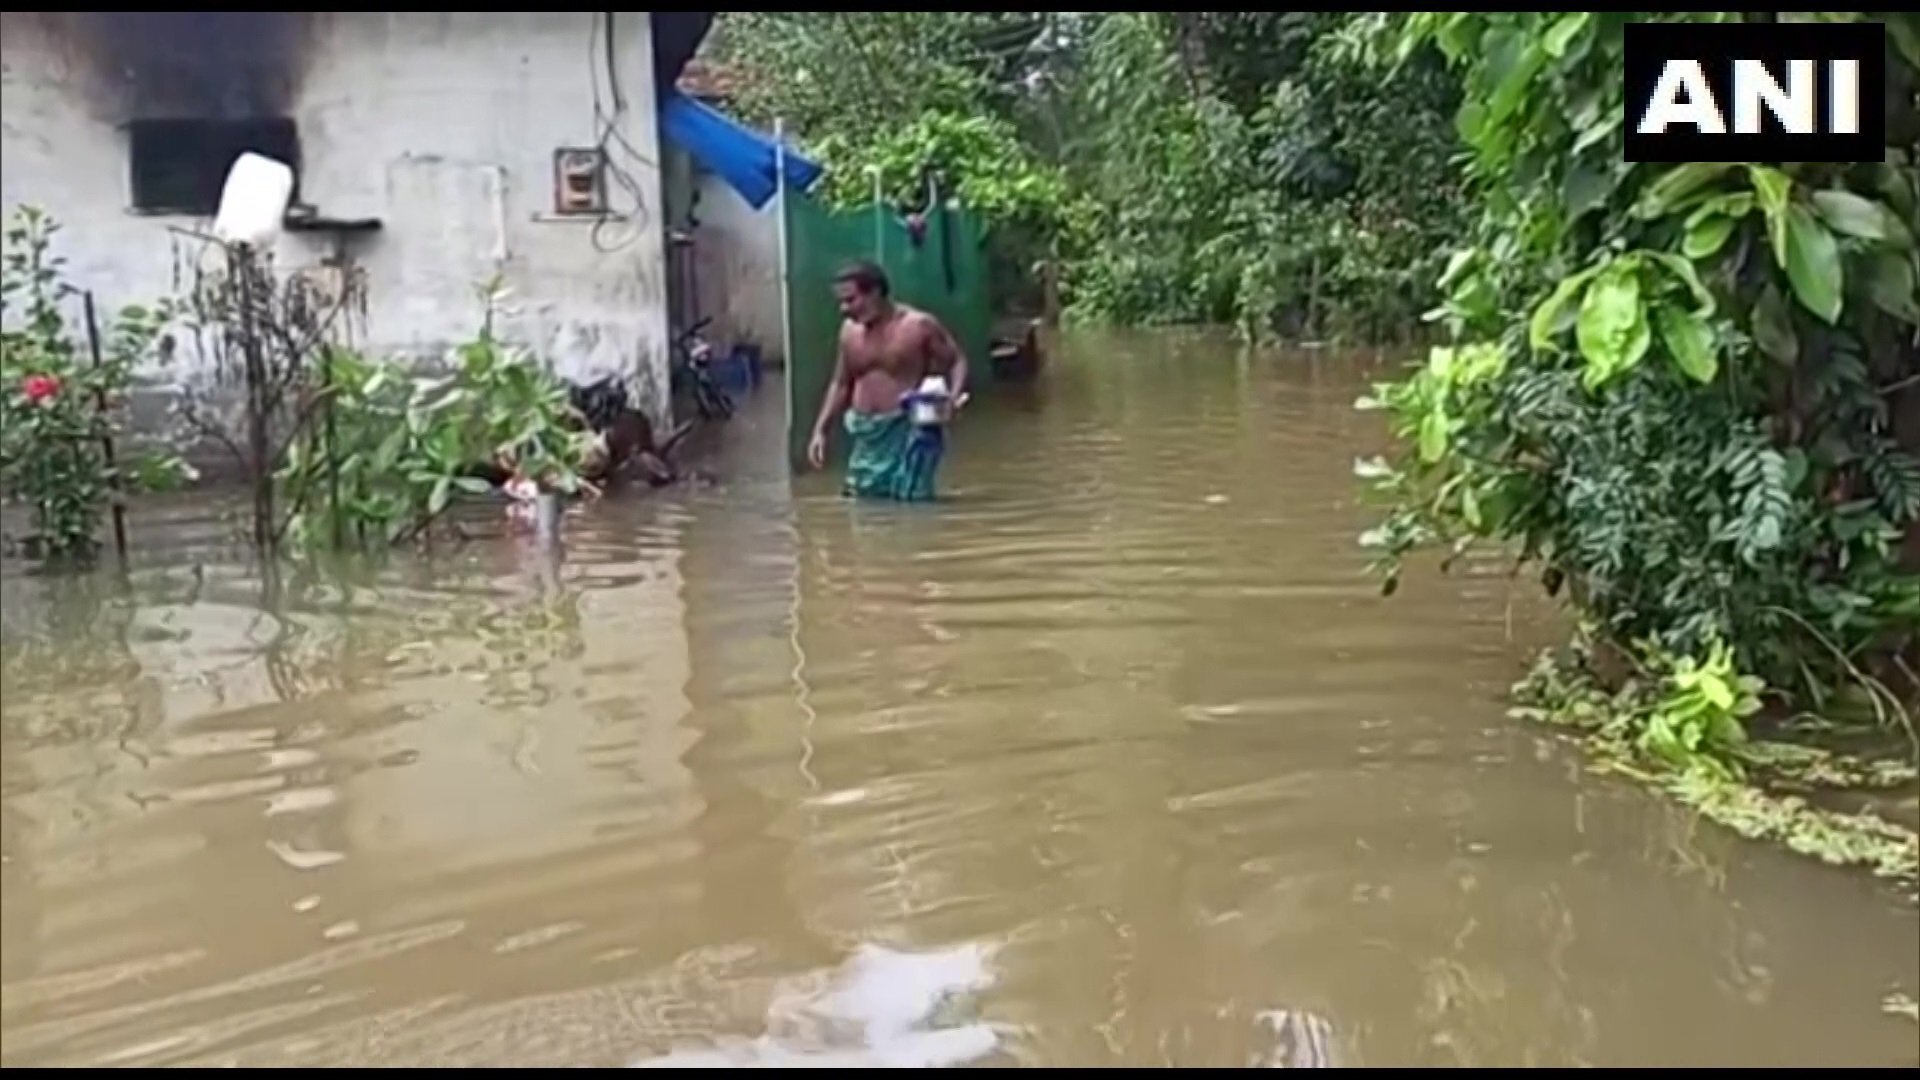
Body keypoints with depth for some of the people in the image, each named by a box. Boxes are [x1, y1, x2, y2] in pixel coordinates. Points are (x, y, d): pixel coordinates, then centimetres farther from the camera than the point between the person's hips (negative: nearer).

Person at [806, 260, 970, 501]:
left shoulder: (919, 325, -7)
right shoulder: (849, 330, 10)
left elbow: (958, 360, 0)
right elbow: (841, 384, 21)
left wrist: (954, 396, -20)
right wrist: (820, 430, 14)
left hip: (906, 432, -6)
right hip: (866, 436, 6)